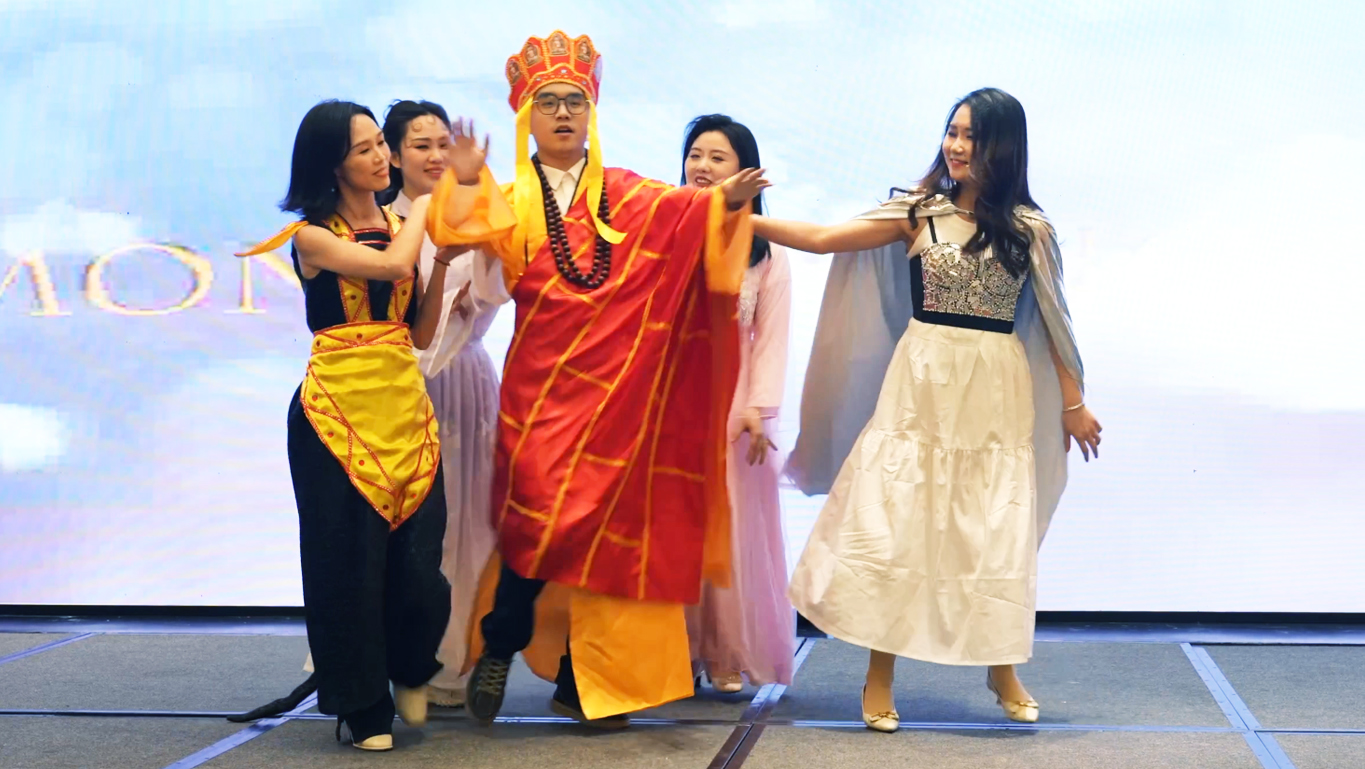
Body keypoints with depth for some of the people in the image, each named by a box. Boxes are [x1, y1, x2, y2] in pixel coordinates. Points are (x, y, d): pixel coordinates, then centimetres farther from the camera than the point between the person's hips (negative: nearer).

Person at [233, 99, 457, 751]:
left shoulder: (399, 226, 13)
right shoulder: (312, 234, -1)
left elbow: (421, 334, 11)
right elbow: (391, 264, -18)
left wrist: (442, 260, 2)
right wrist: (423, 210, 0)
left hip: (404, 402, 4)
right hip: (338, 406, -4)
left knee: (418, 560, -3)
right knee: (349, 557, 1)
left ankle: (410, 671, 27)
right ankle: (363, 706, 18)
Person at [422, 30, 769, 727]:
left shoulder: (630, 195, 10)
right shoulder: (510, 200, 10)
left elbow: (690, 210, -8)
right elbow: (458, 233, -9)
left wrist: (729, 199, -27)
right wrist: (465, 181, -24)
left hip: (615, 382, 2)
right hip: (541, 376, -1)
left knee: (604, 525, 4)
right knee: (541, 516, -11)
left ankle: (579, 679, 15)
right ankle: (497, 650, 12)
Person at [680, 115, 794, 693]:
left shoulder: (765, 252, 5)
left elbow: (771, 337, 1)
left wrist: (759, 409, -8)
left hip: (730, 401, 0)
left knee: (730, 526, 2)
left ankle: (727, 656, 12)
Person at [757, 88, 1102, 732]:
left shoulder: (1028, 228, 3)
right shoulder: (920, 213, 2)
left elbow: (1052, 318, 7)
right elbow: (821, 239, -2)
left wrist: (1073, 403, 7)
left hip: (996, 393, 0)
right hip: (921, 385, 0)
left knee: (996, 532, 5)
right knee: (893, 524, -1)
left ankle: (1002, 669, 23)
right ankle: (879, 678, 8)